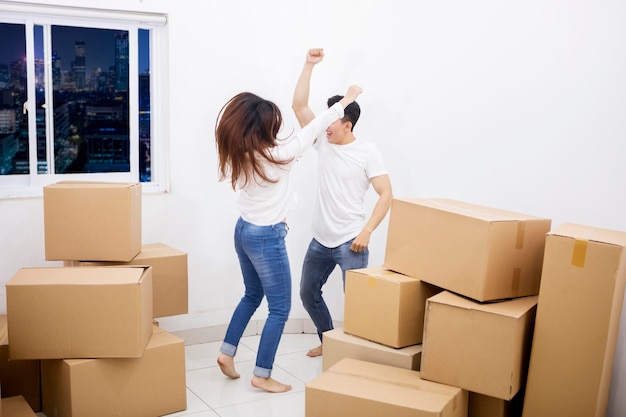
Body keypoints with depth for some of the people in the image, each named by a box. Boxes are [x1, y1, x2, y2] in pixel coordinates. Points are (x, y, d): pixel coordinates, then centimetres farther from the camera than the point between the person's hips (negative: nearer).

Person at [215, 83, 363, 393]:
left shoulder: (240, 155, -4)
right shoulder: (276, 155, -22)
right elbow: (313, 128, -12)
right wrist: (345, 101, -1)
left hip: (244, 230, 8)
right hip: (266, 237, -8)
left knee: (252, 295, 26)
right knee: (280, 307, 4)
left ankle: (227, 352, 28)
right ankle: (262, 375, 10)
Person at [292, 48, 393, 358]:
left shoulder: (367, 153, -10)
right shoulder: (323, 143, 3)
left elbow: (386, 195, -12)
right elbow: (298, 105, -2)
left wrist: (366, 231, -21)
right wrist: (309, 65, -6)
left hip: (350, 242, -6)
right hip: (320, 240, 6)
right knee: (308, 293, 18)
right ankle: (327, 340, 37)